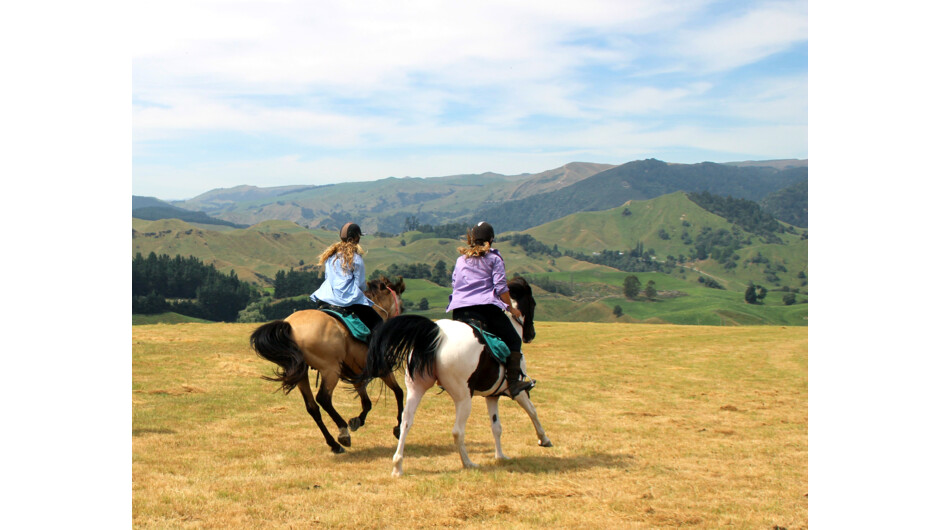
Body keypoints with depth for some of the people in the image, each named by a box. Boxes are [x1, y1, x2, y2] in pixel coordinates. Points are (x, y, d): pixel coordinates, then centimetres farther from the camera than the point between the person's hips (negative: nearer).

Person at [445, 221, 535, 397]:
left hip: (459, 310, 4)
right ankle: (513, 382, -9)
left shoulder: (461, 260, 23)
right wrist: (511, 308, 9)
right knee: (513, 341, 5)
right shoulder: (493, 257, 8)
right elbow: (501, 287, 0)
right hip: (487, 307, -4)